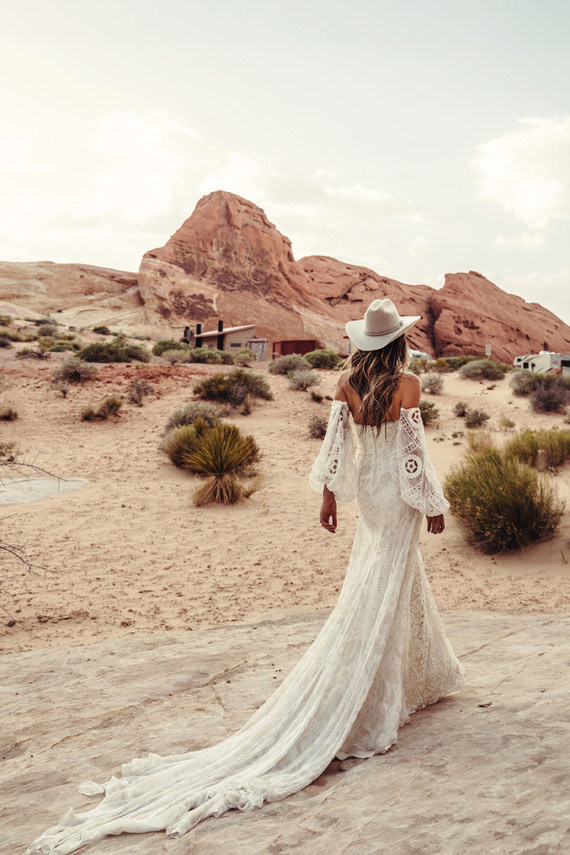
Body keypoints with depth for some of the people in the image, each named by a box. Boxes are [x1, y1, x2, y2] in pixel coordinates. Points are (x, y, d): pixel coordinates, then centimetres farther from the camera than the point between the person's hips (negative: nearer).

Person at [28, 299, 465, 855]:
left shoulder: (348, 383, -1)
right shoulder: (406, 385, -16)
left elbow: (334, 439, -2)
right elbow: (414, 450, -14)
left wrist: (328, 494, 6)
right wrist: (434, 506, -4)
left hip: (367, 488, 6)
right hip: (398, 494, -5)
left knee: (404, 581, 22)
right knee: (379, 595, -2)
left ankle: (422, 677, 39)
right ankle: (368, 709, 5)